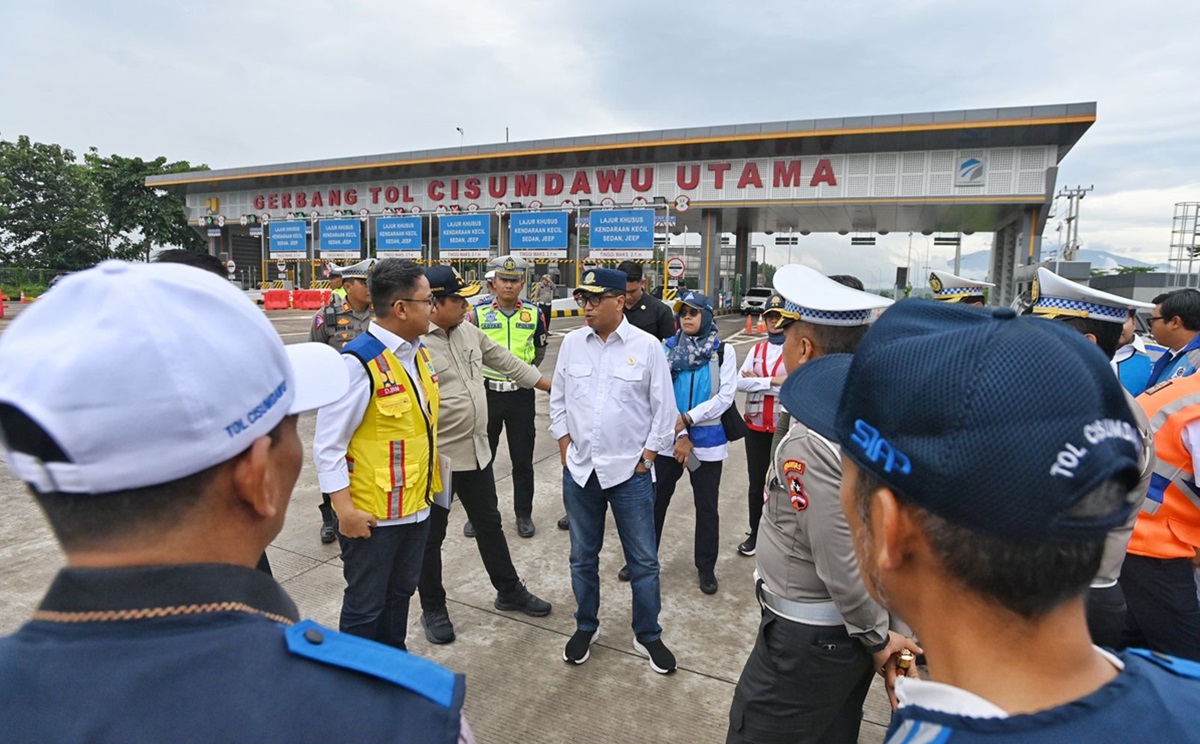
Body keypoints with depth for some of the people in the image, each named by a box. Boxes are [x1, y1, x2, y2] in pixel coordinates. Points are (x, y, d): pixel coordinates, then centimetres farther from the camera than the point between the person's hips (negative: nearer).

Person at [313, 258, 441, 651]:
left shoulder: (420, 354, 4)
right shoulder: (359, 362, -22)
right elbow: (327, 444, -19)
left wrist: (430, 486, 14)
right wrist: (345, 508, -21)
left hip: (418, 505, 8)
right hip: (372, 514, -7)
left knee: (400, 593, 24)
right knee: (365, 605, 12)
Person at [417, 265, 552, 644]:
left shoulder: (469, 332, 4)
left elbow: (508, 362, 15)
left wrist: (553, 386, 19)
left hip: (476, 452, 7)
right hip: (434, 459, -7)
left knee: (489, 525, 21)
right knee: (431, 537, 12)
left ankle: (509, 591, 38)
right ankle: (433, 609, 31)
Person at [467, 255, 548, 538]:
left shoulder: (534, 314, 1)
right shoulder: (479, 313, -3)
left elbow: (540, 350, 14)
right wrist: (481, 371, 1)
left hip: (521, 395, 1)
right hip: (487, 393, 0)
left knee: (522, 460, 9)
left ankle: (524, 514, 24)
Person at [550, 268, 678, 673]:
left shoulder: (647, 346, -7)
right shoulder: (572, 342, 2)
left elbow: (664, 410, -3)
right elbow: (558, 400, 9)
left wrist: (646, 458, -4)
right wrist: (566, 449, 4)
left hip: (629, 473, -3)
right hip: (579, 471, 3)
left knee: (643, 561, 9)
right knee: (582, 557, 16)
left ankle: (648, 636, 29)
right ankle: (585, 628, 36)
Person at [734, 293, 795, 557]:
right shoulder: (757, 349, 9)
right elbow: (740, 383, -3)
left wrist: (757, 381, -11)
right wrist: (774, 381, -14)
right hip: (756, 426, 4)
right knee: (756, 482, 13)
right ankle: (754, 533, 29)